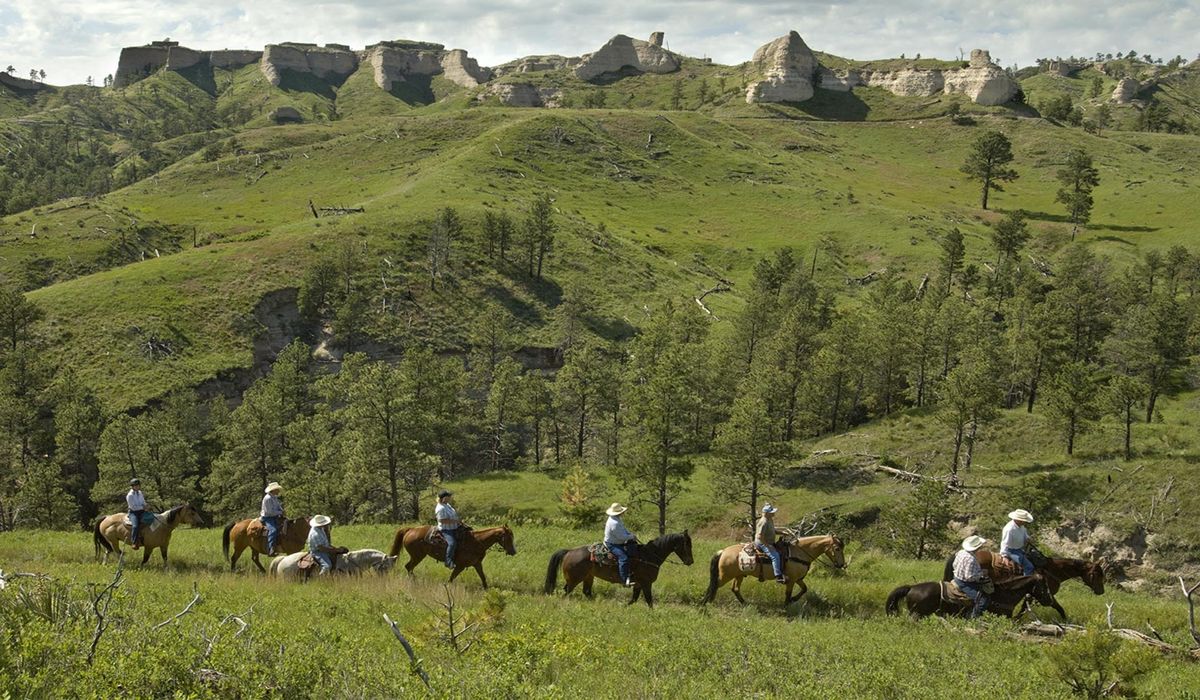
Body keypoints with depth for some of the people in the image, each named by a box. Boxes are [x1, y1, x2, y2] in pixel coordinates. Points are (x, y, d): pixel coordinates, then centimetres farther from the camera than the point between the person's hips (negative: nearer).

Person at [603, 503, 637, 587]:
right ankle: (625, 580, -32)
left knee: (634, 549, 18)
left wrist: (631, 534, 4)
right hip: (612, 545, -12)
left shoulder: (617, 520, 7)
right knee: (623, 558, -29)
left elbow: (624, 529, 19)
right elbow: (622, 537, -26)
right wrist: (631, 537, -11)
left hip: (618, 543, 12)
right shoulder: (614, 523, -29)